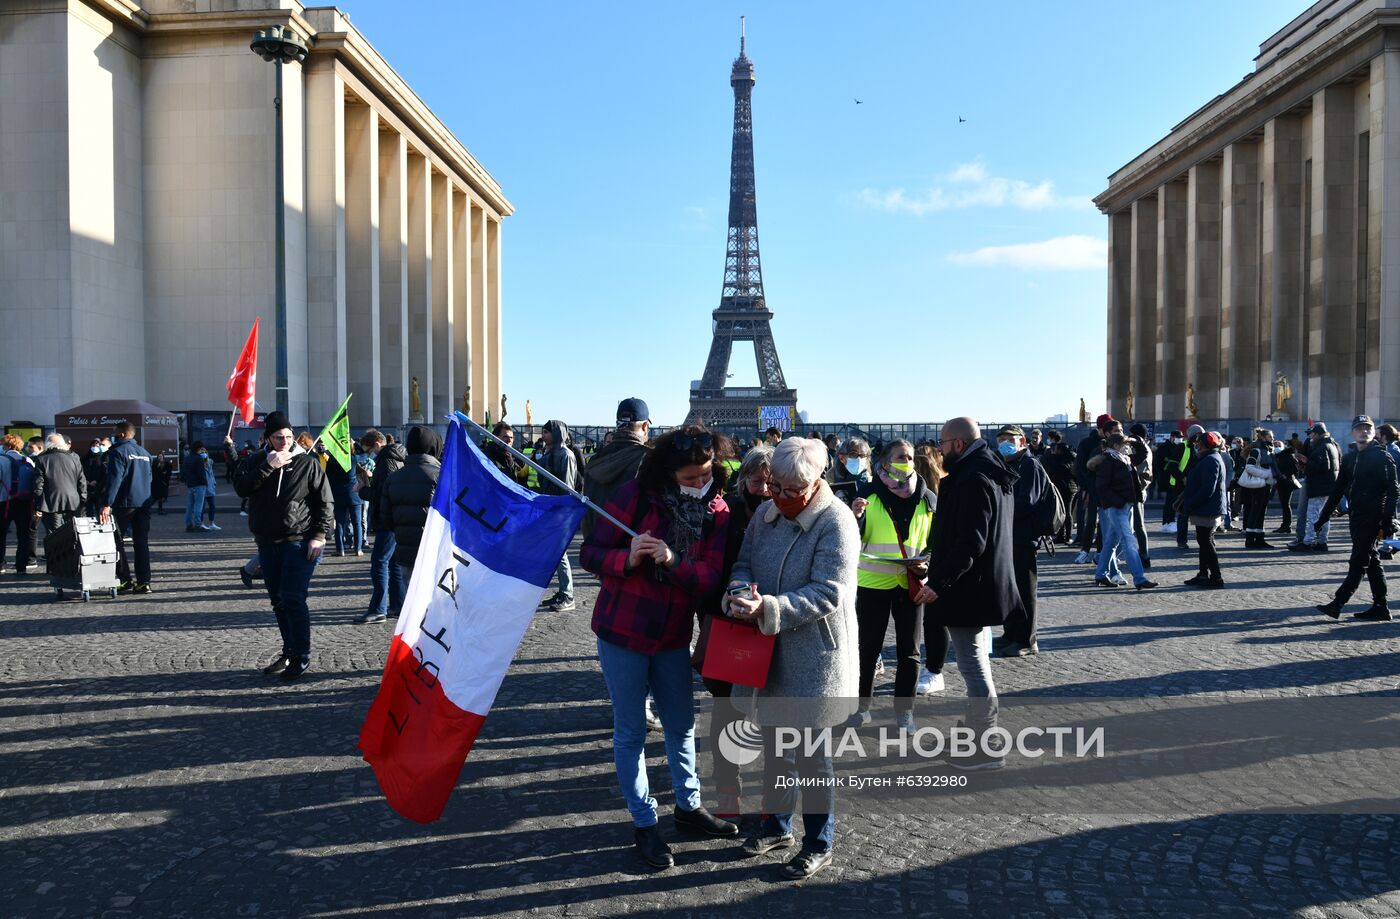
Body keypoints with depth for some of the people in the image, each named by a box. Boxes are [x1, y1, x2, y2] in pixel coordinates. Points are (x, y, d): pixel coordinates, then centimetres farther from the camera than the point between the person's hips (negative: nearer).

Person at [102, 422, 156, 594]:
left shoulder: (118, 451, -8)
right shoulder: (144, 452, 14)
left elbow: (114, 479, -17)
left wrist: (107, 504, -20)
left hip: (125, 503, -6)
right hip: (144, 503, 6)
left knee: (117, 541, 5)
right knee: (142, 543, 6)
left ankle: (125, 581, 1)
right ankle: (144, 582, 3)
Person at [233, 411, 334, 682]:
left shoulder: (308, 463, -1)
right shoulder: (256, 462, 8)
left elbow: (325, 501, -1)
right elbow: (241, 487, -10)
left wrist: (320, 534, -9)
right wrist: (268, 467, -19)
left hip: (299, 543, -5)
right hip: (267, 544, 5)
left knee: (293, 600, -11)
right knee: (278, 601, 12)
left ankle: (302, 657, -2)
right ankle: (289, 652, 25)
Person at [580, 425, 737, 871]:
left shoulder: (717, 513, -4)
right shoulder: (636, 495, -14)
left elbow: (710, 577, -12)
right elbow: (590, 553, -12)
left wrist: (674, 562, -30)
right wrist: (626, 559, -31)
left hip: (673, 637, 4)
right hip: (622, 633, -4)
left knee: (681, 725, 17)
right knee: (631, 731, 7)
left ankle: (689, 806, 37)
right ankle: (644, 824, 22)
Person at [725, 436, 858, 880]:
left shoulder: (836, 522, -18)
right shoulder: (766, 514, 3)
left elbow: (827, 594, -23)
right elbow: (744, 564, 8)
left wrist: (768, 608, -32)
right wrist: (741, 591, -15)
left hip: (814, 655, -6)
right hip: (769, 650, 6)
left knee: (811, 751, 6)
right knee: (774, 739, 20)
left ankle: (819, 843, 25)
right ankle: (776, 823, 39)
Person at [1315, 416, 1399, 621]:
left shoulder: (1383, 457, -6)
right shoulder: (1349, 459, 15)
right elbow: (1337, 491, 17)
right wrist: (1322, 519, 14)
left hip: (1373, 517, -8)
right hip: (1357, 517, 8)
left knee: (1358, 562, -6)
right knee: (1371, 562, 11)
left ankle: (1337, 604, -8)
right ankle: (1380, 608, 17)